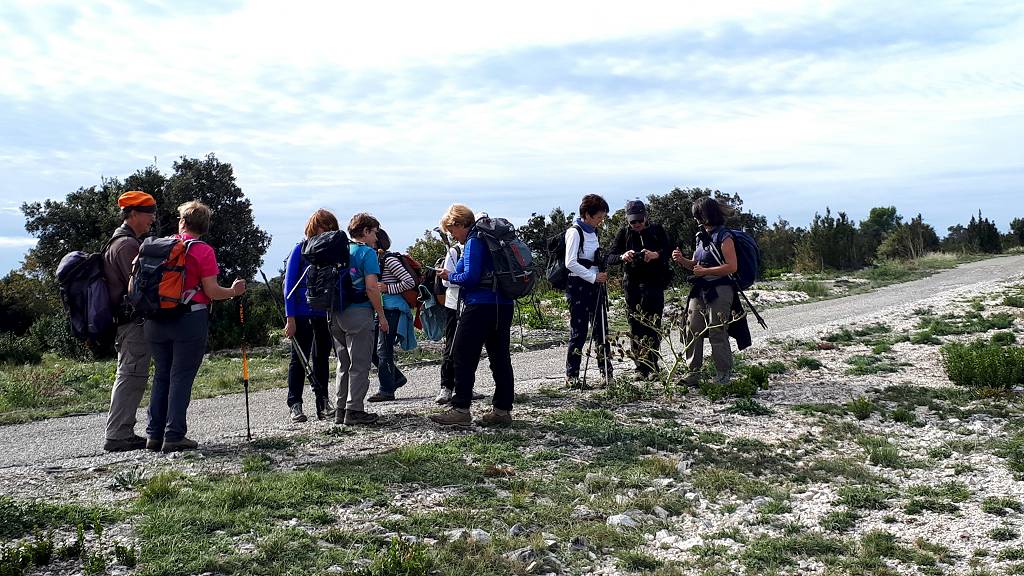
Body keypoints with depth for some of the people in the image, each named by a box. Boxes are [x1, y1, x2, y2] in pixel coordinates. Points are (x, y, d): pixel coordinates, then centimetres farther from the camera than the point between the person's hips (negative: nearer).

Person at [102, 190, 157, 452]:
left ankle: (122, 434, 19)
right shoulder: (128, 244, -13)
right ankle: (118, 436, -9)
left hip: (125, 322, 11)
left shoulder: (121, 242, 22)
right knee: (132, 375, -10)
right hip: (134, 321, -11)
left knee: (128, 376, 14)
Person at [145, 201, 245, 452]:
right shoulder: (203, 251, -6)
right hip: (190, 319, -5)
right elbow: (212, 292, -9)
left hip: (157, 321, 5)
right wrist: (234, 291, 8)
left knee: (161, 376, 14)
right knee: (181, 377, 0)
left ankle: (155, 434, 17)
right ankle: (174, 436, 0)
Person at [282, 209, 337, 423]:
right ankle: (294, 405, 12)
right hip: (302, 314, -3)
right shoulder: (300, 250, -5)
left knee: (322, 358, 11)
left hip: (325, 314, 4)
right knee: (299, 358, 4)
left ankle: (323, 402, 19)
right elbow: (289, 285, -6)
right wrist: (290, 318, -12)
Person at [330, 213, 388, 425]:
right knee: (360, 365, -1)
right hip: (359, 313, -7)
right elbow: (371, 287, -15)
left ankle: (341, 410, 17)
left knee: (344, 364, 14)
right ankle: (354, 411, -1)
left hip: (336, 314, 7)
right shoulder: (367, 252, -7)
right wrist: (382, 316, -9)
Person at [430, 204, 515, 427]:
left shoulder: (474, 241, -10)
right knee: (500, 358, 9)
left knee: (463, 357, -3)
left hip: (480, 306, -9)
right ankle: (502, 410, 13)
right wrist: (453, 275, 17)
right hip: (502, 306, 10)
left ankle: (460, 410, -1)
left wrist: (450, 276, -2)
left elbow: (470, 277, -18)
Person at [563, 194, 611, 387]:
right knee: (579, 331, -5)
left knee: (601, 329, 6)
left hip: (595, 285, 8)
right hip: (578, 286, -8)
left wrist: (601, 275, 9)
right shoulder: (575, 232, -9)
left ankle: (607, 373, 12)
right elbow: (570, 263, -17)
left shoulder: (593, 232, 15)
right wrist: (594, 276, -17)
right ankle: (571, 375, 4)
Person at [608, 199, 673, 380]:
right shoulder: (624, 233, 6)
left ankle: (652, 366, -3)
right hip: (632, 284, 2)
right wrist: (622, 257, -24)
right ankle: (640, 367, 8)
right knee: (635, 326, 2)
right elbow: (610, 257, -1)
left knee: (652, 325, -9)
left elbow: (669, 250, -4)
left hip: (654, 283, -2)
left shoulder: (656, 229, 3)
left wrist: (656, 255, -25)